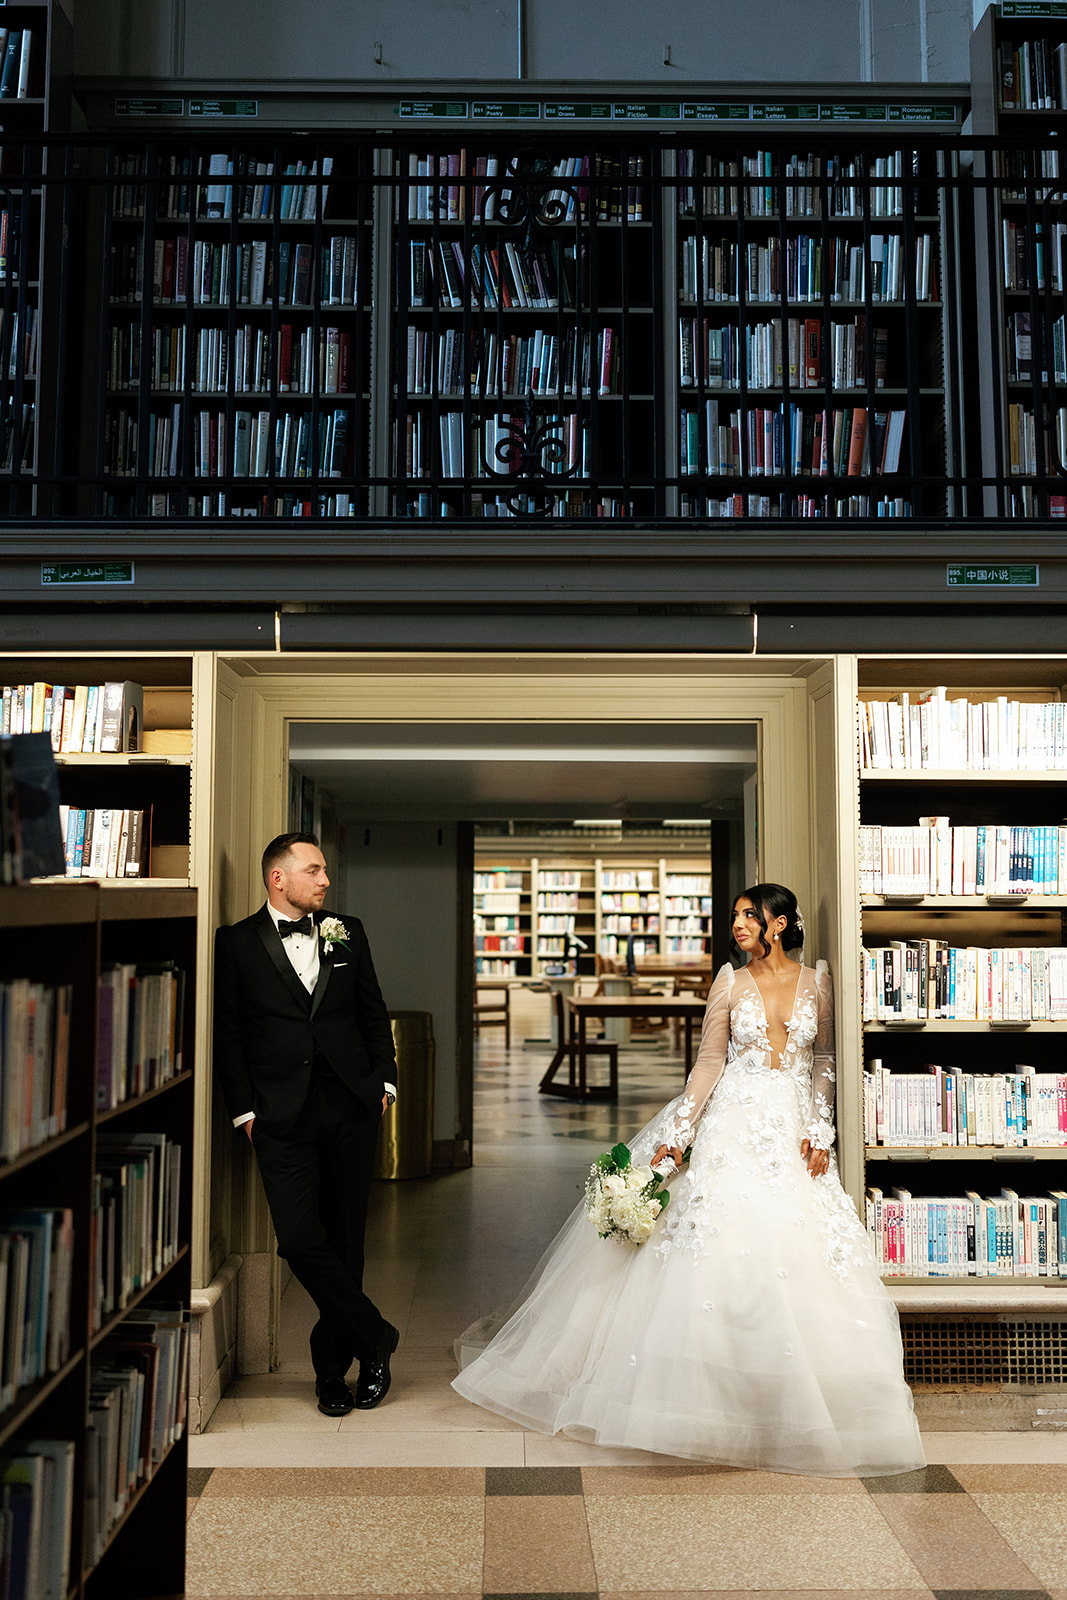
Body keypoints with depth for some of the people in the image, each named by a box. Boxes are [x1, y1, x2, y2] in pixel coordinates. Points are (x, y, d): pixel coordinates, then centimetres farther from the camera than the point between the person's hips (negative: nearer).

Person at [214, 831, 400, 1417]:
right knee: (300, 1238, -10)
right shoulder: (237, 943, 2)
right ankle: (375, 1339, 10)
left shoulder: (347, 933, 11)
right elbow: (227, 1033, 1)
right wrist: (244, 1109, -4)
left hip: (351, 1107, 3)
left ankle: (333, 1365, 24)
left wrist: (385, 1081, 8)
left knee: (344, 1238, 7)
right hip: (282, 1116, -2)